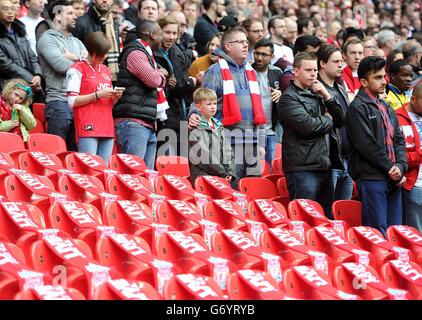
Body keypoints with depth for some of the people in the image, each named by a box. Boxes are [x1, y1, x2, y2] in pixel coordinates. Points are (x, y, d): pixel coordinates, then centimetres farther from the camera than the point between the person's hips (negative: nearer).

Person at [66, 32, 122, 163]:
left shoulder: (106, 70, 22)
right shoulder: (77, 69, 0)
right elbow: (72, 101, -8)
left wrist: (115, 97, 5)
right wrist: (97, 95, -11)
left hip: (107, 129, 7)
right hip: (87, 129, -7)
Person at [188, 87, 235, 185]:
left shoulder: (219, 127, 19)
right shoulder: (195, 129, -4)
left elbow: (228, 151, 19)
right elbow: (200, 156, -11)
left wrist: (230, 172, 4)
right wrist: (223, 173, -8)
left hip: (223, 176, 6)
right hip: (203, 176, -6)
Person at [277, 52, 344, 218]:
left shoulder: (317, 95, 19)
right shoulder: (288, 98, -5)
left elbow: (340, 120, 15)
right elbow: (307, 125, -19)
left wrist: (327, 97, 1)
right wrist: (328, 119, 1)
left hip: (324, 167, 8)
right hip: (302, 168, -8)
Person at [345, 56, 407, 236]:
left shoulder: (385, 107, 20)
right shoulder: (357, 108, -6)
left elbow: (399, 139, 16)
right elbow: (367, 145, -14)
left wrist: (400, 166, -3)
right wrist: (392, 170, -11)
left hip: (393, 180, 8)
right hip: (371, 179, -8)